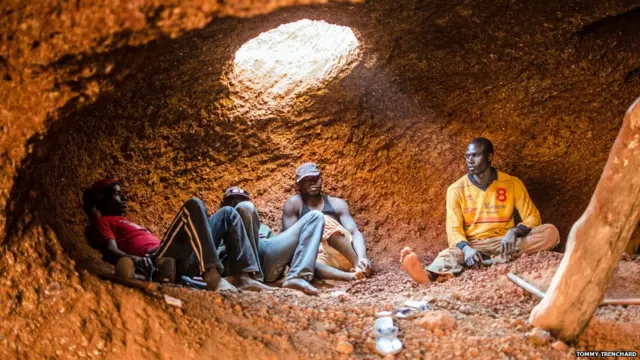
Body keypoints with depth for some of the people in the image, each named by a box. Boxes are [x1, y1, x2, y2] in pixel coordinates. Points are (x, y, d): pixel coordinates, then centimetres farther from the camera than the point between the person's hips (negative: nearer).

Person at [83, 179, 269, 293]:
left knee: (227, 214, 7)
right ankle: (213, 276, -39)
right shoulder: (101, 222, 14)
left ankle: (243, 277, -14)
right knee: (193, 205, -25)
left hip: (181, 261, 8)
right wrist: (134, 259, -31)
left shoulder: (127, 223, 39)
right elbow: (111, 251, -6)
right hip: (159, 261, -8)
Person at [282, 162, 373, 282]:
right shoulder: (294, 203, 8)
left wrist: (362, 257, -22)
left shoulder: (337, 204, 12)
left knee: (325, 221, -25)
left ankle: (358, 265, -34)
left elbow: (355, 233, -1)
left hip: (345, 257, 1)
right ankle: (351, 276, -51)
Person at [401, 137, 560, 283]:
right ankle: (429, 274, -72)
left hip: (504, 243, 2)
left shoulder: (512, 183, 1)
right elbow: (454, 229, -8)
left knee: (550, 232, -24)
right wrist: (466, 248, -31)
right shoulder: (456, 189, -1)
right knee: (450, 254, -35)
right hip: (473, 245, -1)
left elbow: (533, 217, 0)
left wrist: (515, 231, -23)